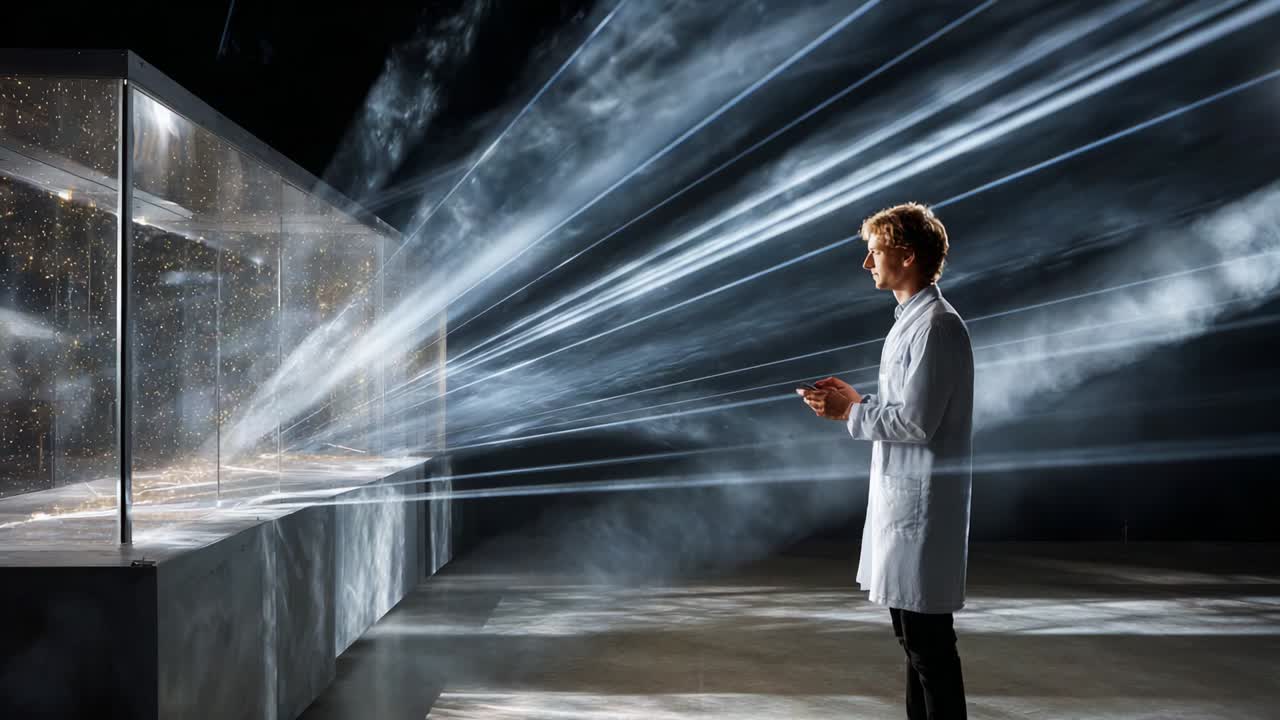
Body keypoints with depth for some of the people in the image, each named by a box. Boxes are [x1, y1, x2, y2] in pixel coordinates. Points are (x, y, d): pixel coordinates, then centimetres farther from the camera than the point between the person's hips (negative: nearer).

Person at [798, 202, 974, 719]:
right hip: (900, 494, 10)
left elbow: (916, 421, -22)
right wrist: (853, 399, 6)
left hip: (922, 502, -10)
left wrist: (850, 413, -10)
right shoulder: (911, 319, 15)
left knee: (927, 639, -3)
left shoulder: (935, 326, -17)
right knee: (913, 635, 17)